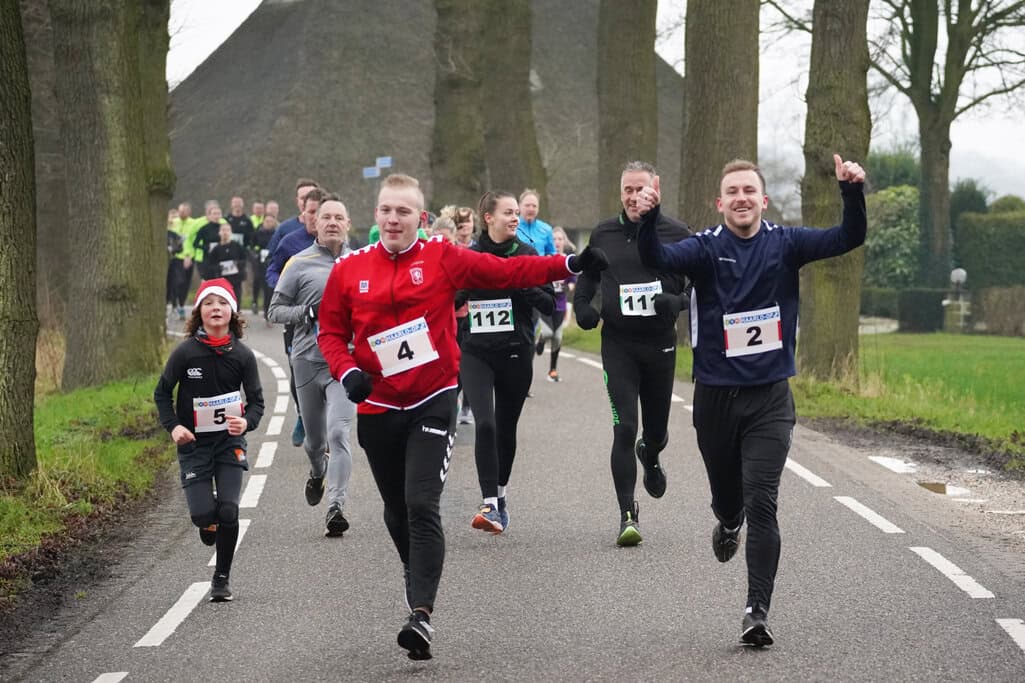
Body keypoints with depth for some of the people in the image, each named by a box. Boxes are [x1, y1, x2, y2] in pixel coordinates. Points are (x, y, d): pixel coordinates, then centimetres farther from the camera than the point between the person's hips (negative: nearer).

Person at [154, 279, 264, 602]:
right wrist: (173, 426, -10)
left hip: (229, 442, 1)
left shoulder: (242, 355, -4)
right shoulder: (185, 352, -8)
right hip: (193, 443, -1)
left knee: (228, 510, -10)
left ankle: (222, 578, 9)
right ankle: (209, 524, 31)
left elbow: (256, 400, 3)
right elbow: (162, 393, 4)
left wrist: (246, 422, -17)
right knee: (202, 513, -10)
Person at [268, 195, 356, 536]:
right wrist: (309, 311, -15)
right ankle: (318, 473, 49)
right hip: (307, 361, 1)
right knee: (314, 440, 15)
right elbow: (275, 310, 0)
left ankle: (335, 507, -20)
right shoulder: (300, 263, 0)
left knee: (338, 433, -18)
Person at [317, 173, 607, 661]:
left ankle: (421, 614, -19)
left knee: (422, 506, -16)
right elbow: (331, 333, 8)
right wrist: (347, 372, -11)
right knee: (397, 512, 16)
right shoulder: (349, 271, 1)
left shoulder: (442, 258, -3)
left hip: (433, 403, -3)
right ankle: (420, 588, 40)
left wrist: (569, 265, -13)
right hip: (377, 409, 3)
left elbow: (506, 272, -4)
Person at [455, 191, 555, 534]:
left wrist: (523, 286, -16)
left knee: (506, 428, 10)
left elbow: (549, 305, 1)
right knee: (485, 424, -17)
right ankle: (490, 505, -19)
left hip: (516, 354, 1)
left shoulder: (526, 254, 1)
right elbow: (446, 303, 11)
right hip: (476, 353, -1)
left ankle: (500, 496, 30)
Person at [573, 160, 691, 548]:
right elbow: (585, 280, 19)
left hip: (660, 343, 0)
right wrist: (584, 310, -1)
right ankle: (628, 515, -4)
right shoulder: (603, 235, 5)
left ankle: (650, 456, 52)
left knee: (656, 429, 13)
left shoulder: (675, 234, -1)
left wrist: (676, 302, -17)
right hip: (618, 344, 0)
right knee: (624, 428, -11)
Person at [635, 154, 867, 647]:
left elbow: (848, 238, -8)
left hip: (770, 398, -1)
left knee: (761, 503, -11)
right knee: (726, 492, 18)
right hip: (715, 397, 1)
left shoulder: (785, 244, 1)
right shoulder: (705, 248, -4)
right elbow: (657, 259, -22)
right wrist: (648, 218, -41)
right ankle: (728, 524, 56)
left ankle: (757, 611, -11)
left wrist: (852, 193, -26)